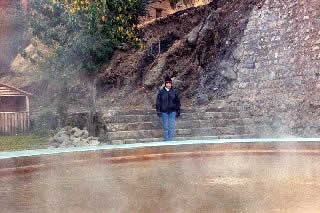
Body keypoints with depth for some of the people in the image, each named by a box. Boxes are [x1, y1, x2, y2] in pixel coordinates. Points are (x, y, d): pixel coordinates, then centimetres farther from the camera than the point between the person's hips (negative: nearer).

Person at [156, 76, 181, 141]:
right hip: (164, 112, -1)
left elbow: (177, 101, 9)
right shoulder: (161, 92, 0)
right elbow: (158, 102, 3)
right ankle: (166, 141, 11)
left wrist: (178, 111, 7)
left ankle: (171, 140, 5)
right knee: (165, 127, 4)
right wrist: (158, 111, -2)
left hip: (172, 112, 1)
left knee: (172, 127, -2)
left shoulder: (174, 91, 4)